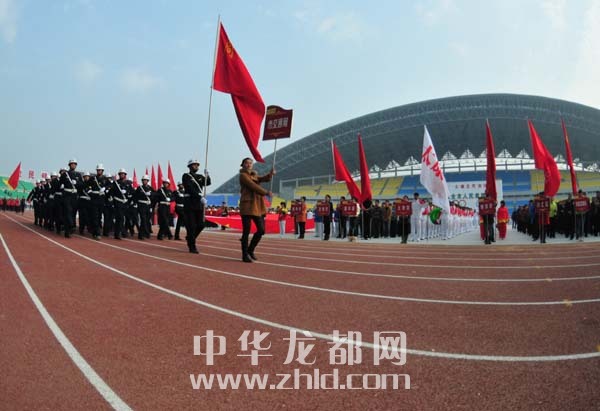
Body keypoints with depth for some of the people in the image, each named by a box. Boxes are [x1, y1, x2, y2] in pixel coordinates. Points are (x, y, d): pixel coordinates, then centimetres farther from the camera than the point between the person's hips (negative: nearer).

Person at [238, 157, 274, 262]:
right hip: (247, 205, -7)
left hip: (258, 206, 7)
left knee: (261, 230, 3)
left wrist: (270, 174, -14)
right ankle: (245, 255, 5)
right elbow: (253, 186, -13)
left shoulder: (254, 175, 21)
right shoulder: (243, 175, -3)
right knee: (246, 231, -4)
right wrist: (266, 192, -10)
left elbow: (264, 179, 6)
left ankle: (250, 250, 21)